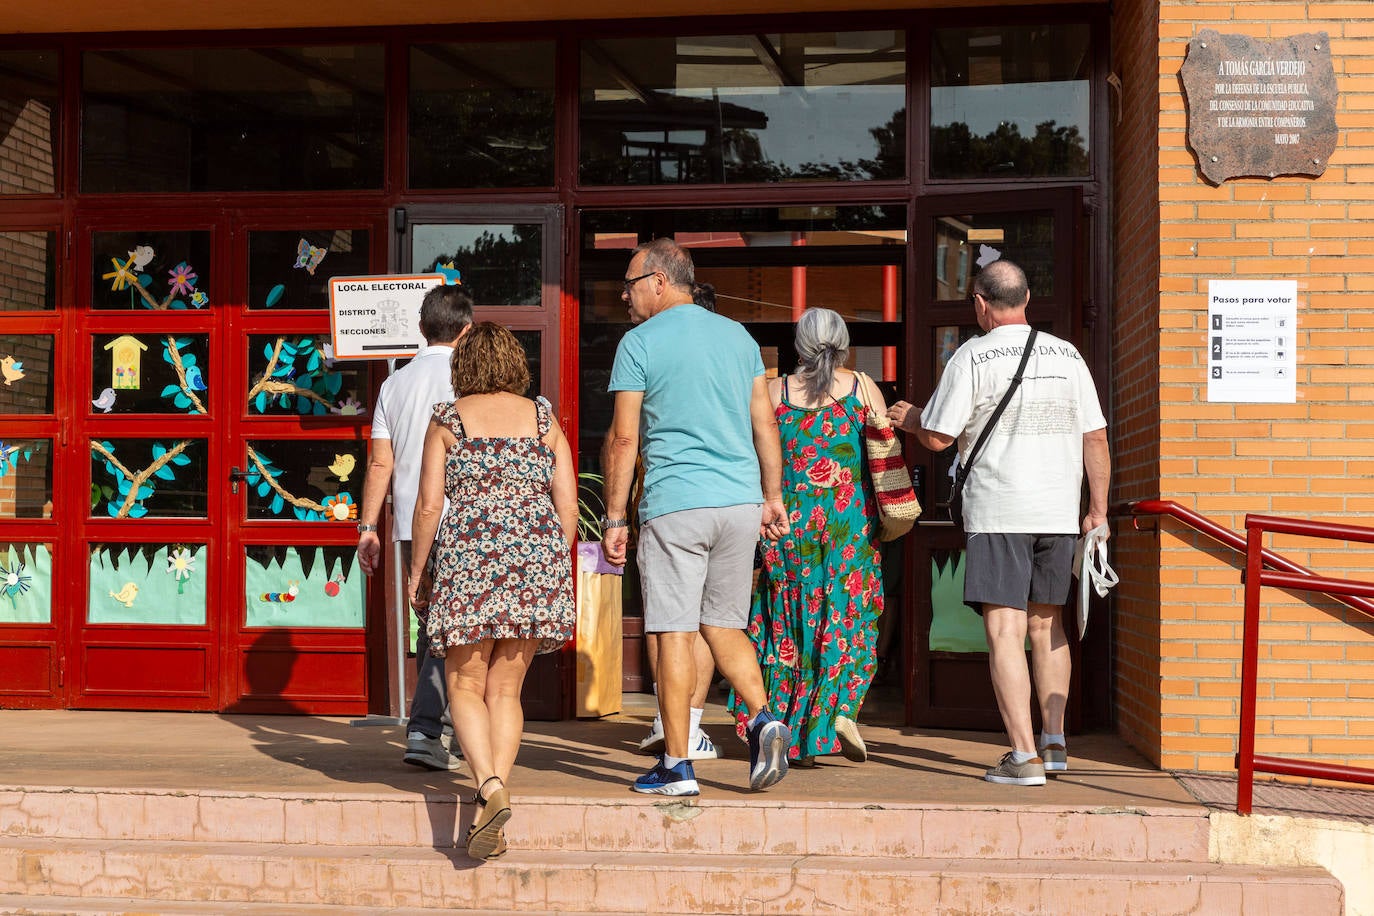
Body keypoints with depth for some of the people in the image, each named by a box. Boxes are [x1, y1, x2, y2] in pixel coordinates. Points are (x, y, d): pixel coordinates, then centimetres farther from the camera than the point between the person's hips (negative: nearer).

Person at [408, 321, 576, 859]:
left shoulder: (447, 419, 6)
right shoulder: (544, 418, 12)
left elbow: (429, 504, 1)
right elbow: (568, 504, 7)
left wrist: (416, 571, 10)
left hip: (470, 553, -2)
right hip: (539, 552, 3)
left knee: (466, 686, 5)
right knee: (506, 688, 9)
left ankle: (489, 786, -17)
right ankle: (495, 810, 2)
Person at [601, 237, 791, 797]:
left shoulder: (639, 343, -3)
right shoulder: (737, 336, 13)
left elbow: (622, 439, -6)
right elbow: (765, 425, 13)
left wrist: (614, 519, -2)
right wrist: (772, 496, 19)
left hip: (675, 504, -5)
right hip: (741, 501, 5)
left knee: (674, 633, 0)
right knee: (723, 625, 16)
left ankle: (677, 766, 3)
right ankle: (762, 718, -4)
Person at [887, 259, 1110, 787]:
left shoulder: (973, 356, -4)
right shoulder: (1067, 355, 10)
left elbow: (938, 437, -4)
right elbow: (1096, 437, 9)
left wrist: (910, 420, 17)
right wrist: (1097, 510, 15)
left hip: (999, 511, -5)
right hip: (1059, 511, 5)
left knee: (1005, 629, -5)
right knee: (1046, 624, 17)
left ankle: (1025, 757, -10)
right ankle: (1054, 742, 23)